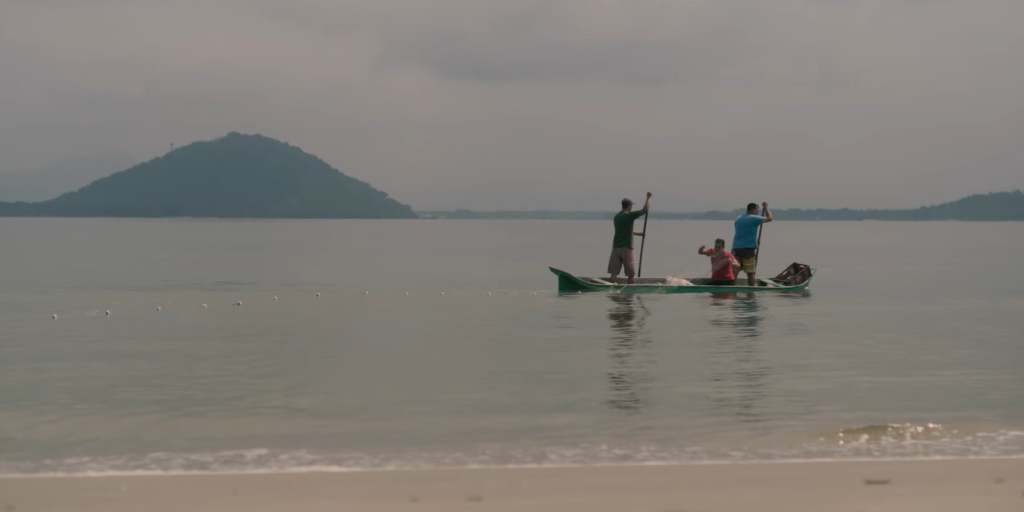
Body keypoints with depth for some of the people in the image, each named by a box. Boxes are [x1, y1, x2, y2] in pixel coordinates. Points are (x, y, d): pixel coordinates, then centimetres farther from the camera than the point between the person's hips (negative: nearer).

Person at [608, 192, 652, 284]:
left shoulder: (616, 217, 13)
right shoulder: (629, 215, -9)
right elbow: (645, 210, -15)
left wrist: (637, 234, 36)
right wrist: (648, 197, -2)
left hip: (616, 246, 6)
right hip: (626, 247, -6)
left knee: (614, 273, 0)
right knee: (631, 274, 4)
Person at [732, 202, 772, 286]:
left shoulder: (738, 219, 14)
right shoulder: (754, 219, -6)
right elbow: (769, 218, 1)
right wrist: (766, 208, 15)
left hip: (736, 248, 6)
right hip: (748, 248, -6)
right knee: (750, 273, -4)